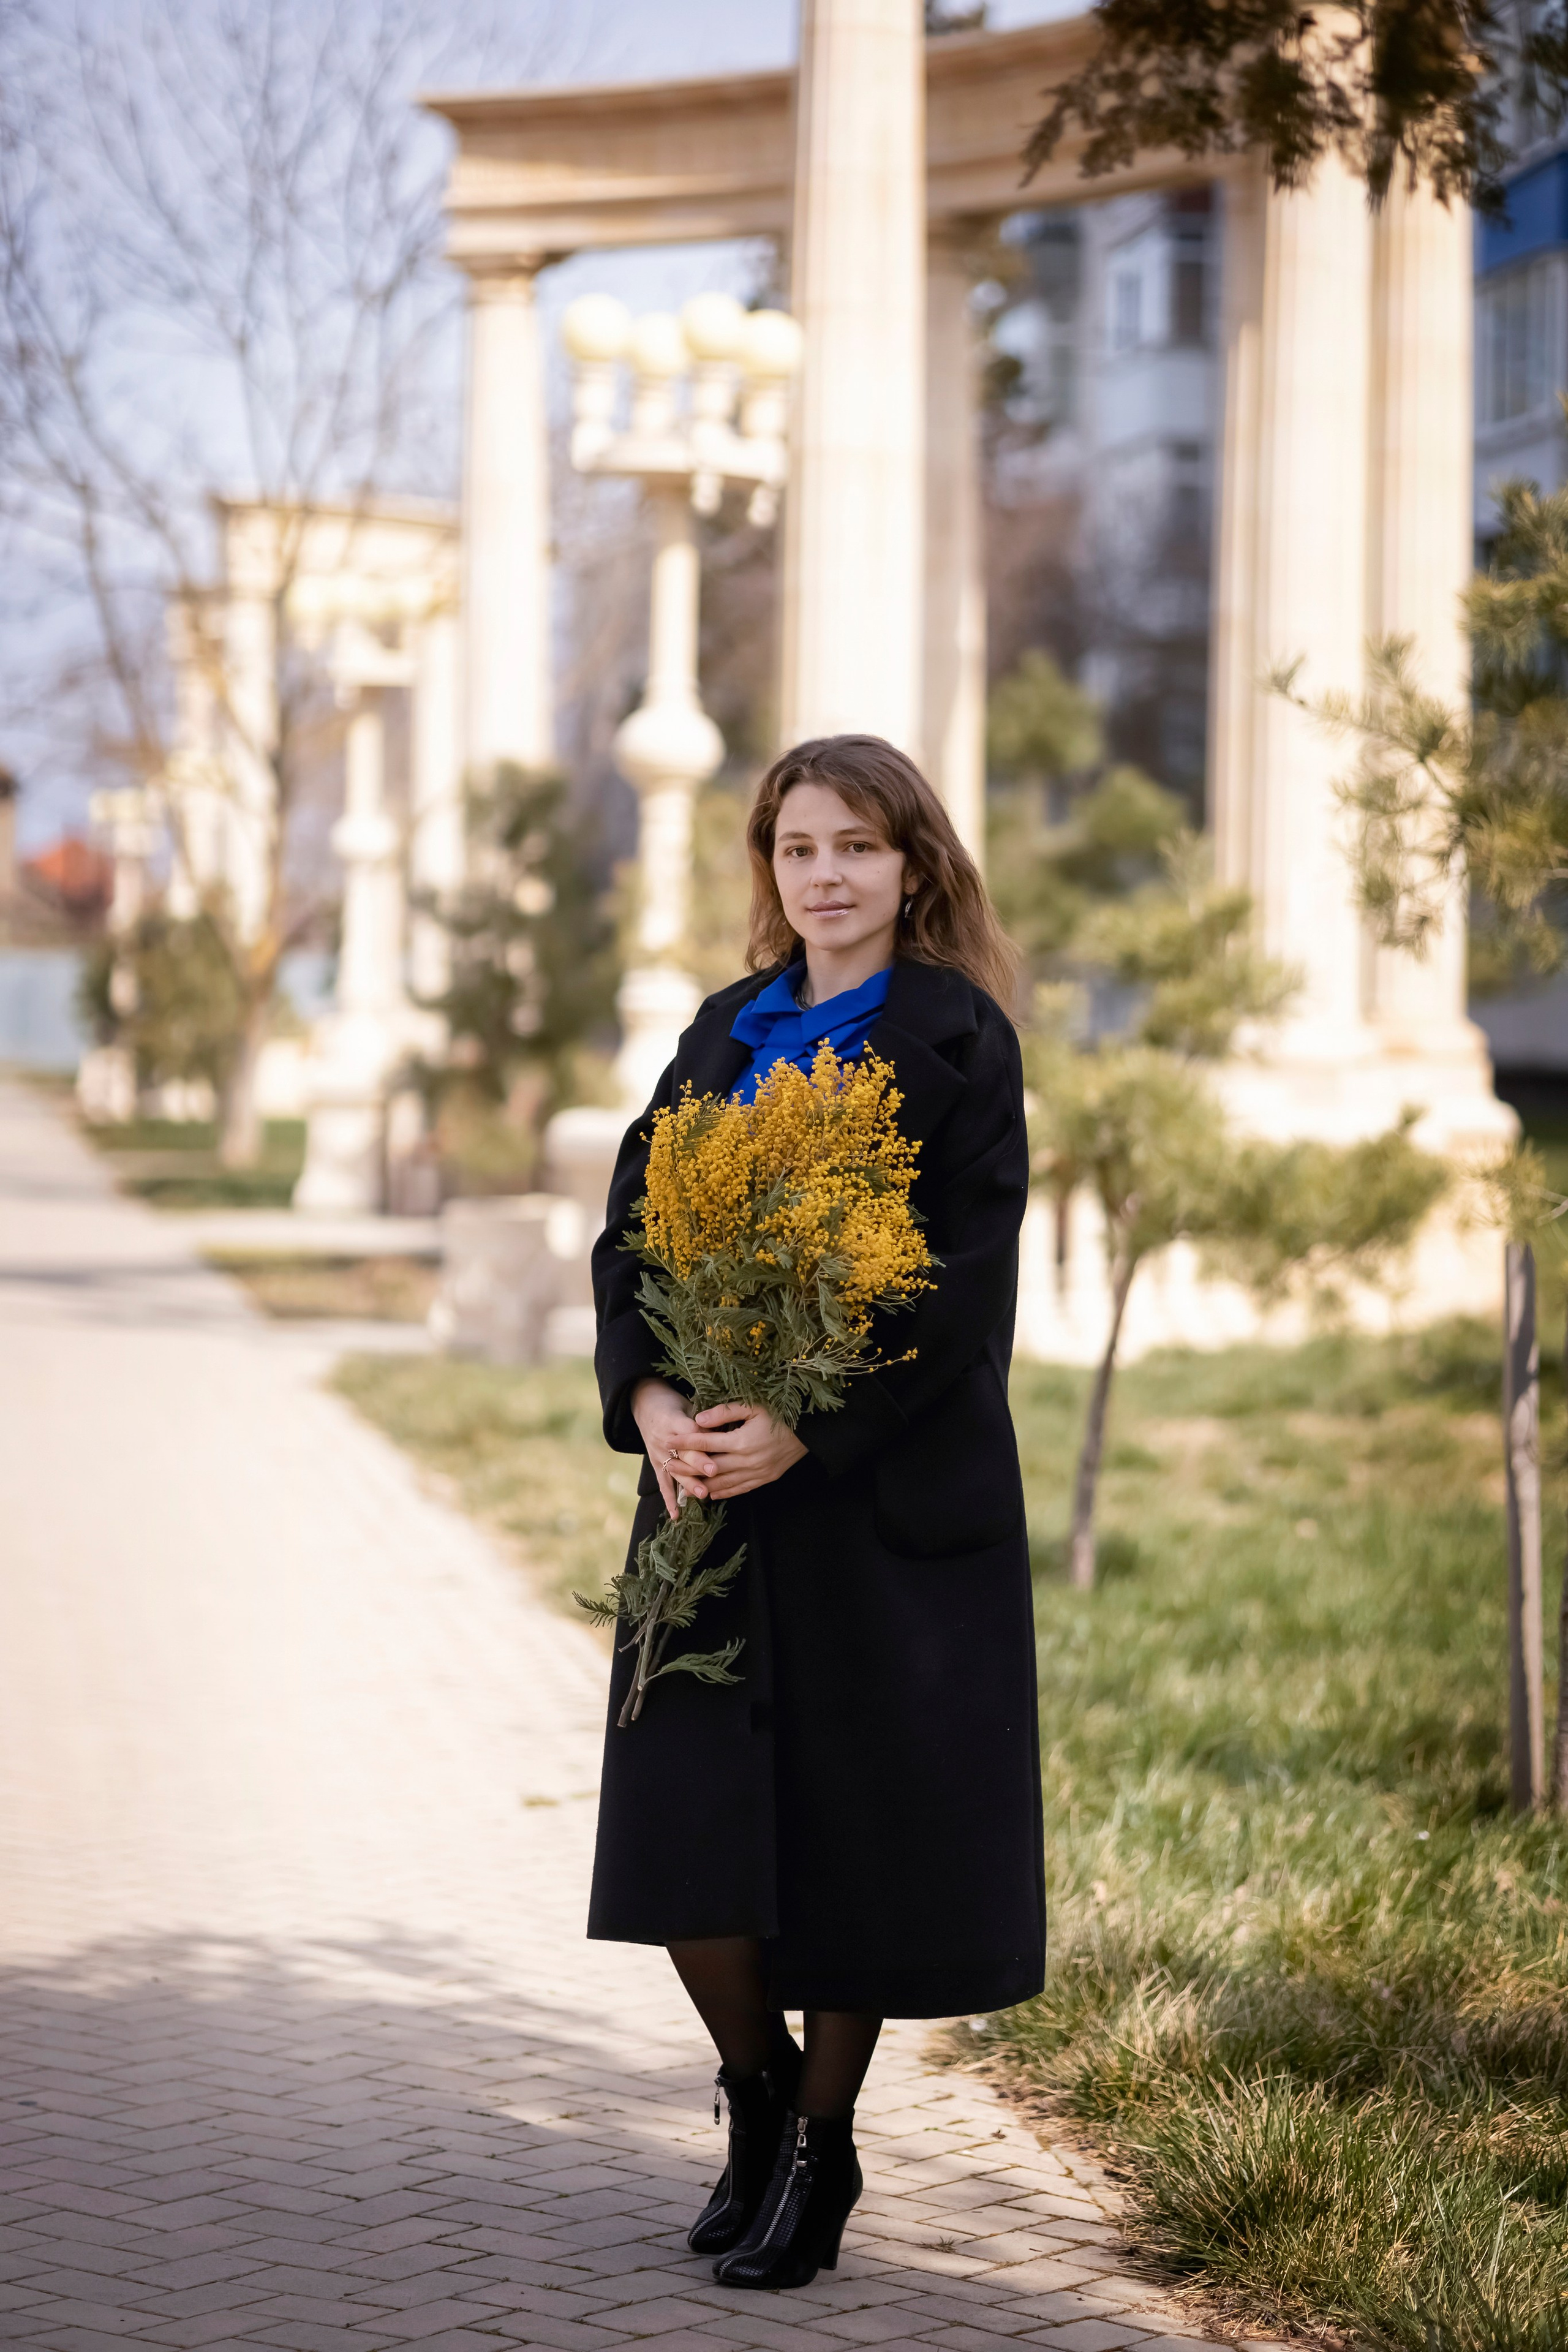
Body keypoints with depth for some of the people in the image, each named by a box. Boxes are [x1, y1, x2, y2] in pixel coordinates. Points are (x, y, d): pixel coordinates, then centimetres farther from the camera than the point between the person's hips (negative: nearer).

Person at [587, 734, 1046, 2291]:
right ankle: (758, 2095, 25)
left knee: (857, 1826, 2)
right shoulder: (726, 1034, 12)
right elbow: (630, 1227, 8)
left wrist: (805, 1430, -19)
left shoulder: (957, 1038, -4)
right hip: (714, 1473, 4)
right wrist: (650, 1397, -10)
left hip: (887, 1491, -4)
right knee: (687, 1825, 0)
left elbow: (965, 1278, -11)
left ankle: (820, 2154, 19)